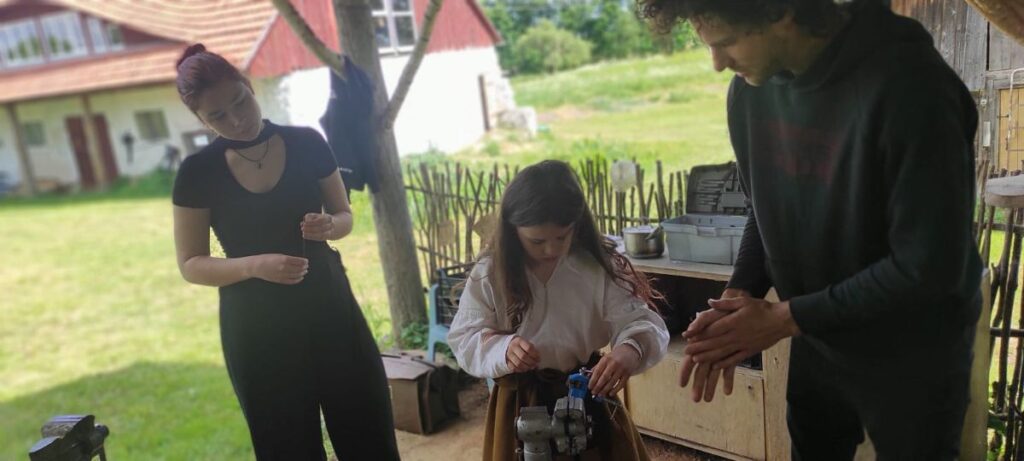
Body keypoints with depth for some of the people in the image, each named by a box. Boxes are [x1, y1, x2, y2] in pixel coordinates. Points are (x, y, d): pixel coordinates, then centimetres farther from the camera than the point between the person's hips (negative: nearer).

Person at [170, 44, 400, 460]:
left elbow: (344, 216, 7)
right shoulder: (197, 172, -6)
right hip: (255, 325, -1)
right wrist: (255, 265, -21)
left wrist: (329, 227, -17)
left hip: (328, 305, 1)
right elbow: (191, 264, -2)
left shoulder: (306, 144, -3)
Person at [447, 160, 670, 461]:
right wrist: (503, 349, -30)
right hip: (520, 406, 0)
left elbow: (643, 323, -16)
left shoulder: (598, 267, -11)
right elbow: (464, 340, -8)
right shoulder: (488, 274, -10)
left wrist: (631, 349, -40)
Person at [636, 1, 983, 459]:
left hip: (912, 359, -5)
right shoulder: (750, 90, -7)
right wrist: (736, 297, -11)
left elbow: (931, 264, -24)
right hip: (815, 343, 5)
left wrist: (784, 318, -20)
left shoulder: (909, 86, -27)